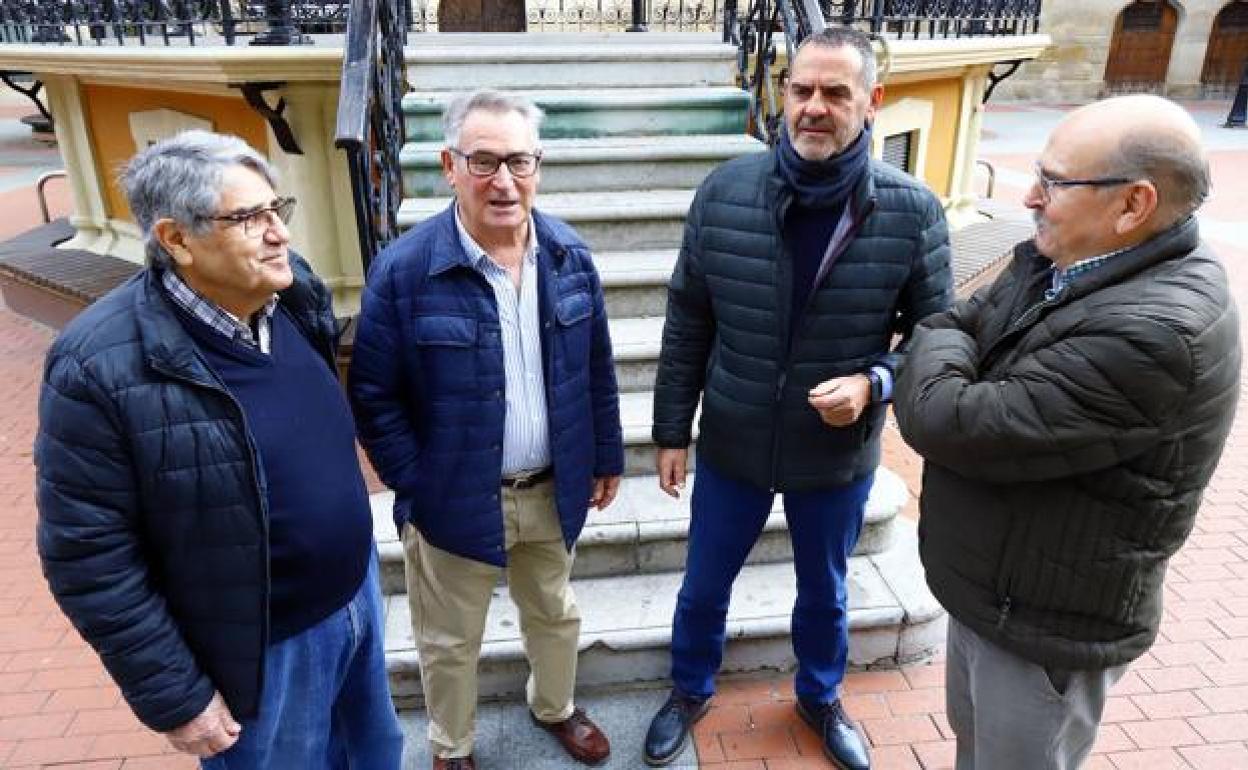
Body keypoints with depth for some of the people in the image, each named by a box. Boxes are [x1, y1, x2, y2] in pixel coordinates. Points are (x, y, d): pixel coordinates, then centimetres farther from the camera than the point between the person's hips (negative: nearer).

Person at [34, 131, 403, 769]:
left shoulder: (297, 296, -7)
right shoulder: (101, 366, -25)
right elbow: (89, 560, -19)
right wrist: (174, 700, -13)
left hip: (357, 595, 6)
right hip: (262, 652, -5)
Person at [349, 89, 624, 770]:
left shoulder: (569, 255, -6)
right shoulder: (403, 269, -19)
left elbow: (596, 369, 4)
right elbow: (374, 397, -12)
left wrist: (606, 458, 8)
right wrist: (416, 493, -12)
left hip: (553, 490, 4)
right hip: (455, 499, -3)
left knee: (555, 613, 27)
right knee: (450, 642, 19)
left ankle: (554, 707, 57)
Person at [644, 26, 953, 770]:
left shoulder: (914, 212, -14)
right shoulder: (725, 191, -11)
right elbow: (687, 324, -4)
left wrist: (875, 383, -24)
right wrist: (672, 430, -1)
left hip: (839, 455, 0)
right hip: (731, 446, 1)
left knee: (825, 593, 24)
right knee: (704, 588, 19)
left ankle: (821, 698, 53)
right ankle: (690, 692, 49)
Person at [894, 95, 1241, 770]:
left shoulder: (1152, 334, -33)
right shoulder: (1059, 261, -3)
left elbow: (946, 423, -31)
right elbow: (947, 327, 5)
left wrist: (942, 348, -12)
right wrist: (950, 340, -17)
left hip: (1045, 621, -8)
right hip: (988, 584, 8)